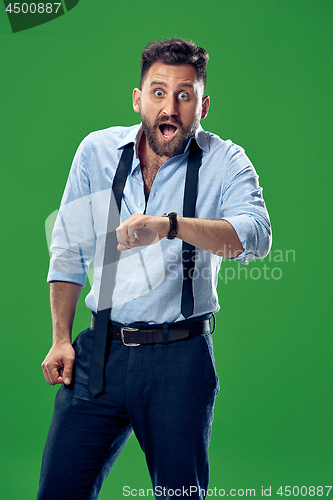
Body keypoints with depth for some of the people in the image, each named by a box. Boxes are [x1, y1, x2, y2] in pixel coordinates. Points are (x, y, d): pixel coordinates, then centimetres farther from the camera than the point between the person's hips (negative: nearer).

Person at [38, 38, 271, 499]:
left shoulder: (225, 162, -3)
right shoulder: (97, 150, 4)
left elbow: (255, 236, -23)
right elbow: (68, 250, 11)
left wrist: (169, 225, -38)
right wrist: (61, 339, 6)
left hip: (181, 359, -2)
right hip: (100, 352, 2)